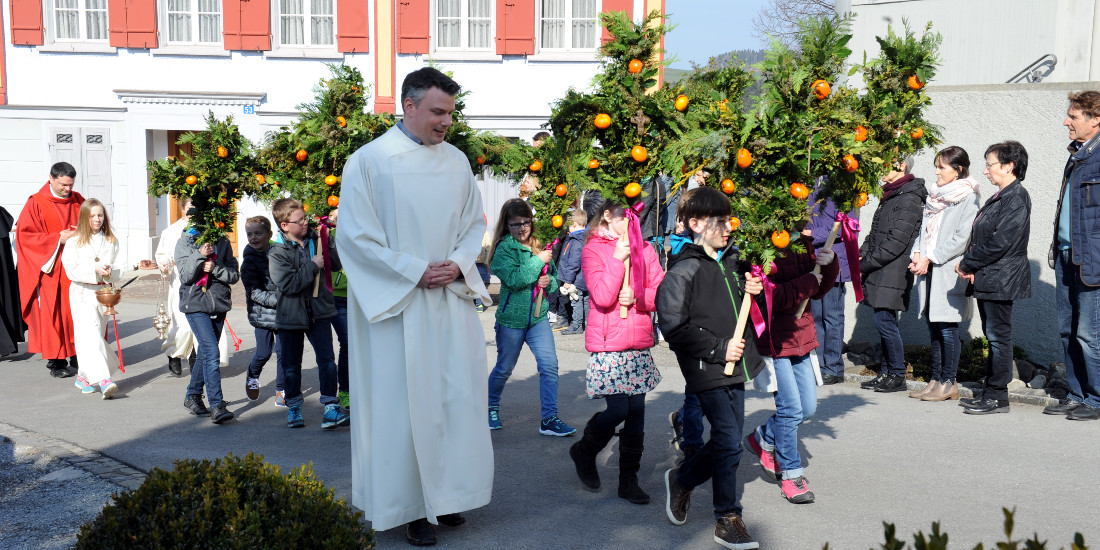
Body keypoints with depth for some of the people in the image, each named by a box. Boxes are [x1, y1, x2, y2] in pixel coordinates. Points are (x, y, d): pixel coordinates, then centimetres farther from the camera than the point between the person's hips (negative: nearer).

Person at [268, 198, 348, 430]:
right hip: (291, 315, -2)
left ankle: (330, 409, 0)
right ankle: (294, 408, 29)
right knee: (291, 365, 12)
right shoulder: (277, 252, -12)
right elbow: (287, 284, -23)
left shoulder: (315, 239, 0)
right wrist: (313, 266, -20)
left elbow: (336, 264, 9)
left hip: (319, 311, 2)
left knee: (327, 359, -3)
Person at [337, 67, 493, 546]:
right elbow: (354, 236, -8)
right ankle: (410, 506, 12)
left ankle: (445, 494, 22)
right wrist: (415, 271, -13)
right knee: (404, 402, 0)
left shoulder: (456, 161, 9)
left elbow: (474, 223, 15)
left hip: (451, 298, 5)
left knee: (457, 395, 7)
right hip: (397, 304, -5)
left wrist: (457, 264, -5)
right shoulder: (369, 161, -6)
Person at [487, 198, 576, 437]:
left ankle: (549, 419, 0)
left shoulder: (539, 246, 6)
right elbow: (513, 279, -23)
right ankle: (491, 408, 36)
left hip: (538, 317, 4)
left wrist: (550, 281, -8)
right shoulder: (504, 249, -8)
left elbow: (554, 277, 14)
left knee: (549, 365, -6)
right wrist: (539, 261, -20)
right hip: (511, 318, -4)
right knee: (504, 368, 12)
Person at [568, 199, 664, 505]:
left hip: (639, 342, 4)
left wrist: (637, 297, -12)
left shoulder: (645, 249, 10)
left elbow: (661, 292, 7)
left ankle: (629, 480, 18)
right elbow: (603, 297, -14)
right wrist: (618, 259, -17)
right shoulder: (593, 250, -3)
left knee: (636, 411, 5)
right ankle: (584, 451, 24)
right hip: (607, 342, -4)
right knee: (618, 410, -6)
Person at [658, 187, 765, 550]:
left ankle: (681, 479, 37)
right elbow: (674, 327, -16)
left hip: (734, 367, 8)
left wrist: (753, 291, 4)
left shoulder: (732, 262, 11)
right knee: (729, 443, -7)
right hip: (707, 370, -8)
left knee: (727, 440, 14)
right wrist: (719, 349, -15)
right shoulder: (683, 271, -12)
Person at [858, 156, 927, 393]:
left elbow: (896, 243, -19)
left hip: (893, 273, -9)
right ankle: (887, 373, 20)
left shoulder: (909, 200, -13)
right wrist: (861, 255, 6)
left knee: (885, 321, -7)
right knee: (884, 322, 12)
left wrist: (866, 264, -14)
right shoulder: (890, 196, 17)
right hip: (880, 273, 9)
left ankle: (897, 376, 5)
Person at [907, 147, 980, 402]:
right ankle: (936, 380, 16)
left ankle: (949, 383, 5)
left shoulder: (968, 198, -5)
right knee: (934, 327, 9)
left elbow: (961, 239, -13)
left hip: (949, 271, -7)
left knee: (947, 328, -4)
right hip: (929, 269, 7)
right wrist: (917, 254, 1)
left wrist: (929, 258, -15)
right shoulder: (935, 196, 17)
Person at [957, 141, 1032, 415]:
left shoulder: (1016, 197, -13)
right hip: (987, 279, 10)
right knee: (992, 336, 14)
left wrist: (967, 264, -12)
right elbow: (980, 237, 17)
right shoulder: (999, 197, 17)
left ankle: (997, 397, 3)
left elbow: (1000, 242, -21)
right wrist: (970, 266, 2)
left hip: (1001, 279, -10)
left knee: (998, 336, -4)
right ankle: (990, 392, 21)